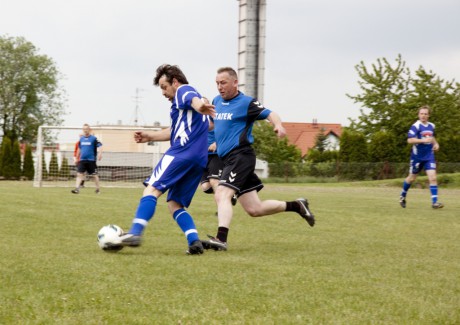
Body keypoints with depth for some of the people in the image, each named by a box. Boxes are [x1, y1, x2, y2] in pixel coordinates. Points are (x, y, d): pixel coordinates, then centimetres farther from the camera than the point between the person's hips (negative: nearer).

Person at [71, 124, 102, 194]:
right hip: (82, 160, 4)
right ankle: (77, 188, -12)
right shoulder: (81, 139, 10)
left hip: (91, 160, -4)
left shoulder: (94, 139, -5)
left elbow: (99, 146, -12)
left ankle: (98, 189, 21)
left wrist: (99, 153, -28)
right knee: (79, 174, -8)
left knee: (94, 175, 6)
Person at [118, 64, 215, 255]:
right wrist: (150, 137, 40)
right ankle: (194, 241, -10)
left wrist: (200, 107, -48)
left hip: (182, 152, -9)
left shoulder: (183, 90, 2)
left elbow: (194, 99, -25)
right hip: (199, 160, 9)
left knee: (152, 188, -11)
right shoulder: (182, 101, 32)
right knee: (174, 203, 9)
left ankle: (135, 233, -25)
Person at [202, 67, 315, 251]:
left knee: (222, 194, -26)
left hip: (240, 156, -8)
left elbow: (269, 114, -14)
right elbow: (211, 123, 33)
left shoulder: (246, 103, -6)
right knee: (254, 209, 8)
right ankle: (296, 206, 23)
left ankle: (221, 239, -36)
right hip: (228, 159, 8)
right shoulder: (217, 101, 16)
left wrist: (278, 126, -33)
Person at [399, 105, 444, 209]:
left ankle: (434, 202, -11)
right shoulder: (416, 126, -13)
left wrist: (436, 143, 9)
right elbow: (410, 140, -22)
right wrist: (423, 140, -30)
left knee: (433, 178, -10)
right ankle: (403, 196, 34)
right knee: (412, 178, 11)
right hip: (417, 156, -4)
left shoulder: (431, 126, 8)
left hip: (429, 156, 4)